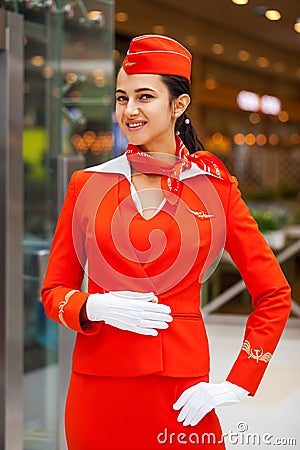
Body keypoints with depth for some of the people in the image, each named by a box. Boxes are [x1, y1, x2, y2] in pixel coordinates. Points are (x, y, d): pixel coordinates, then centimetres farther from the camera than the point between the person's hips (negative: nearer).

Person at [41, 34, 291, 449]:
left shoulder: (215, 187, 0)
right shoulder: (87, 185, 4)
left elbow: (274, 295, 3)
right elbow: (54, 291, 7)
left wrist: (236, 385, -4)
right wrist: (95, 307, -14)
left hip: (181, 392, -1)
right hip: (99, 383, 1)